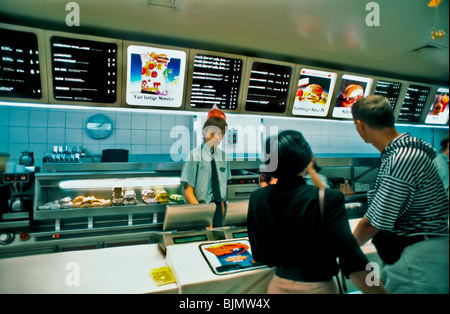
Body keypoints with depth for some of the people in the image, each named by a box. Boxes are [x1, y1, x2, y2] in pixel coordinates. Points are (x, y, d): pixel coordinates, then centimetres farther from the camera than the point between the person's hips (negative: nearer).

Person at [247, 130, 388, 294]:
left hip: (278, 284, 3)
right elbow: (353, 263, -26)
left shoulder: (256, 198, -10)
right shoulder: (328, 200, -21)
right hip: (317, 287, -2)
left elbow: (259, 255, 1)